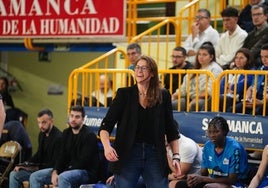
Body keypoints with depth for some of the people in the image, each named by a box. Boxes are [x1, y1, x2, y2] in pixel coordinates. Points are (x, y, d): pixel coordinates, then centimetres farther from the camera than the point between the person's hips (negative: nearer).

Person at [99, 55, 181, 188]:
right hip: (127, 155, -1)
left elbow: (171, 130, 11)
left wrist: (176, 156, 4)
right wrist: (107, 146, -21)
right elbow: (105, 126, -3)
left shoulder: (163, 96, 6)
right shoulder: (124, 94, 2)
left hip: (155, 156, 1)